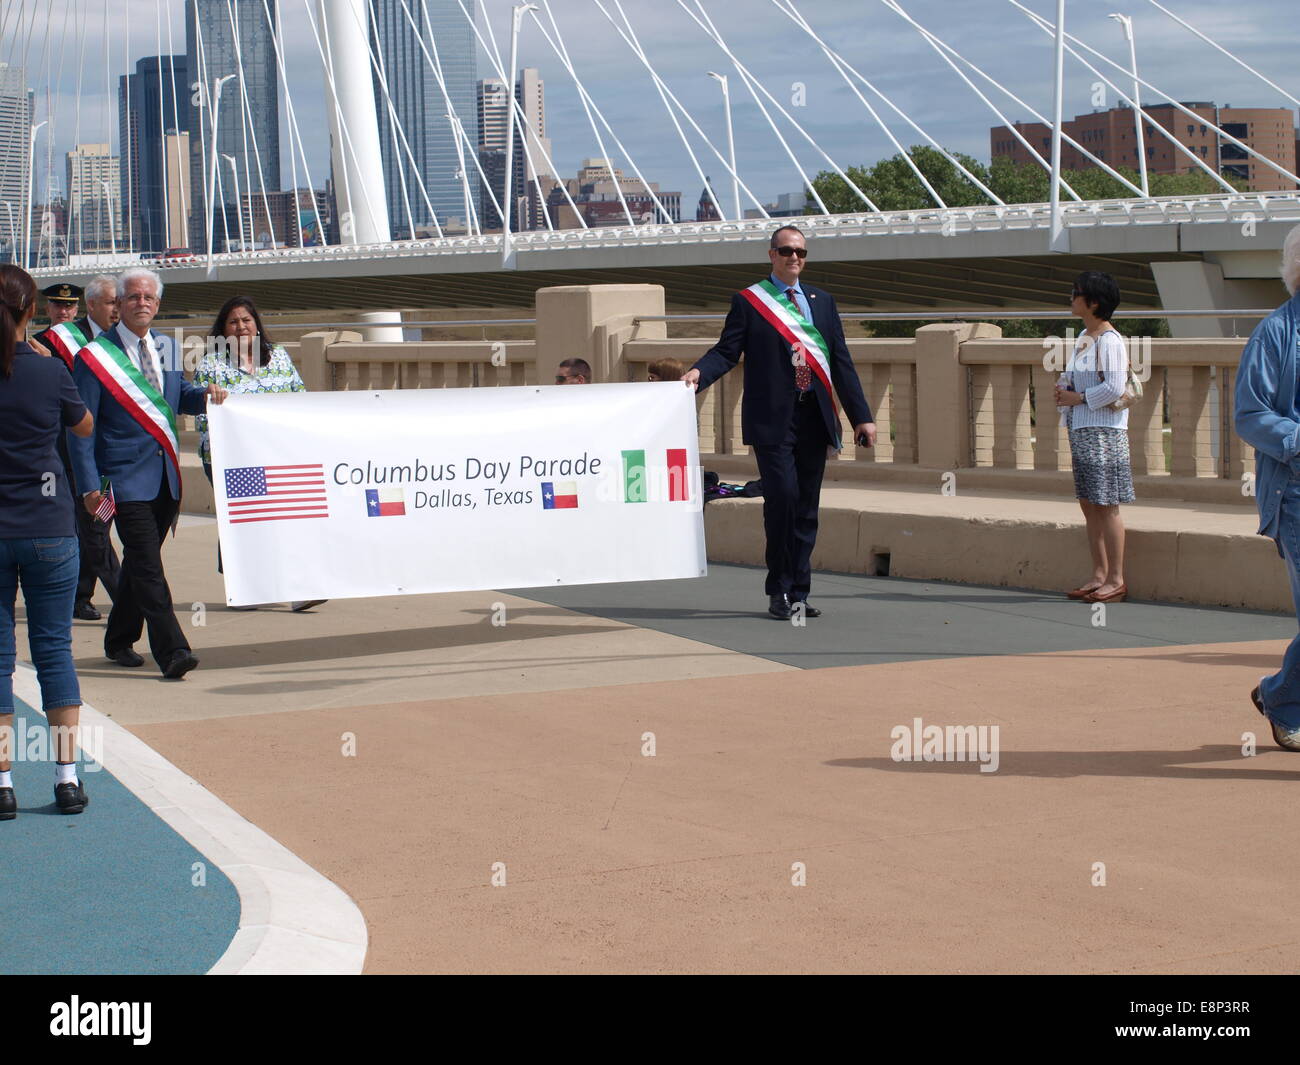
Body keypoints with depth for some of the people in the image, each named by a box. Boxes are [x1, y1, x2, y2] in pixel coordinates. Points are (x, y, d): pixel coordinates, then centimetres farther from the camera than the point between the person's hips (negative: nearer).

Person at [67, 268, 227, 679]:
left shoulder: (167, 348, 12)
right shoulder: (95, 356, -6)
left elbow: (178, 398, 23)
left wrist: (204, 394, -1)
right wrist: (89, 485, -13)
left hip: (166, 476, 6)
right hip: (126, 478, -6)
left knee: (139, 563, 15)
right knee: (148, 567, -13)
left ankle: (118, 641, 29)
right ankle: (172, 652, -17)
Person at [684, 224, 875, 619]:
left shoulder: (821, 301, 16)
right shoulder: (748, 301, 5)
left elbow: (841, 362, 14)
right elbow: (727, 351, -1)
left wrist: (862, 416, 9)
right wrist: (699, 372, -22)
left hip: (814, 417, 4)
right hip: (773, 419, -4)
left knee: (807, 506, 5)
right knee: (782, 496, -14)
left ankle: (798, 593, 11)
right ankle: (779, 591, -2)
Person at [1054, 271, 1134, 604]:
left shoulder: (1109, 340, -14)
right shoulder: (1084, 337, 14)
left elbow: (1114, 388, -20)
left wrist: (1078, 398, -13)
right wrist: (1064, 389, 4)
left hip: (1104, 432, -9)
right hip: (1081, 430, 9)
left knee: (1106, 505, -6)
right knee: (1088, 505, 11)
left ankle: (1116, 580, -1)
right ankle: (1099, 575, 17)